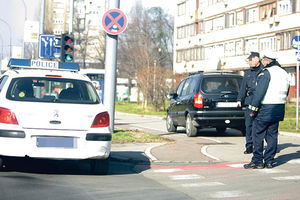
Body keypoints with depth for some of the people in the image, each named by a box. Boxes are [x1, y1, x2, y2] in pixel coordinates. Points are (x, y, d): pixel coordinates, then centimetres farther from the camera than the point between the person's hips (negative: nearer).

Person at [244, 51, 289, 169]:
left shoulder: (266, 73, -13)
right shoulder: (284, 73, 14)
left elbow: (259, 92, -17)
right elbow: (286, 92, 22)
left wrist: (253, 108, -14)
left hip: (265, 109, -8)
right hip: (278, 110, 8)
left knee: (258, 135, -1)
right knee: (272, 135, 10)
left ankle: (257, 161, -1)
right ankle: (269, 161, 11)